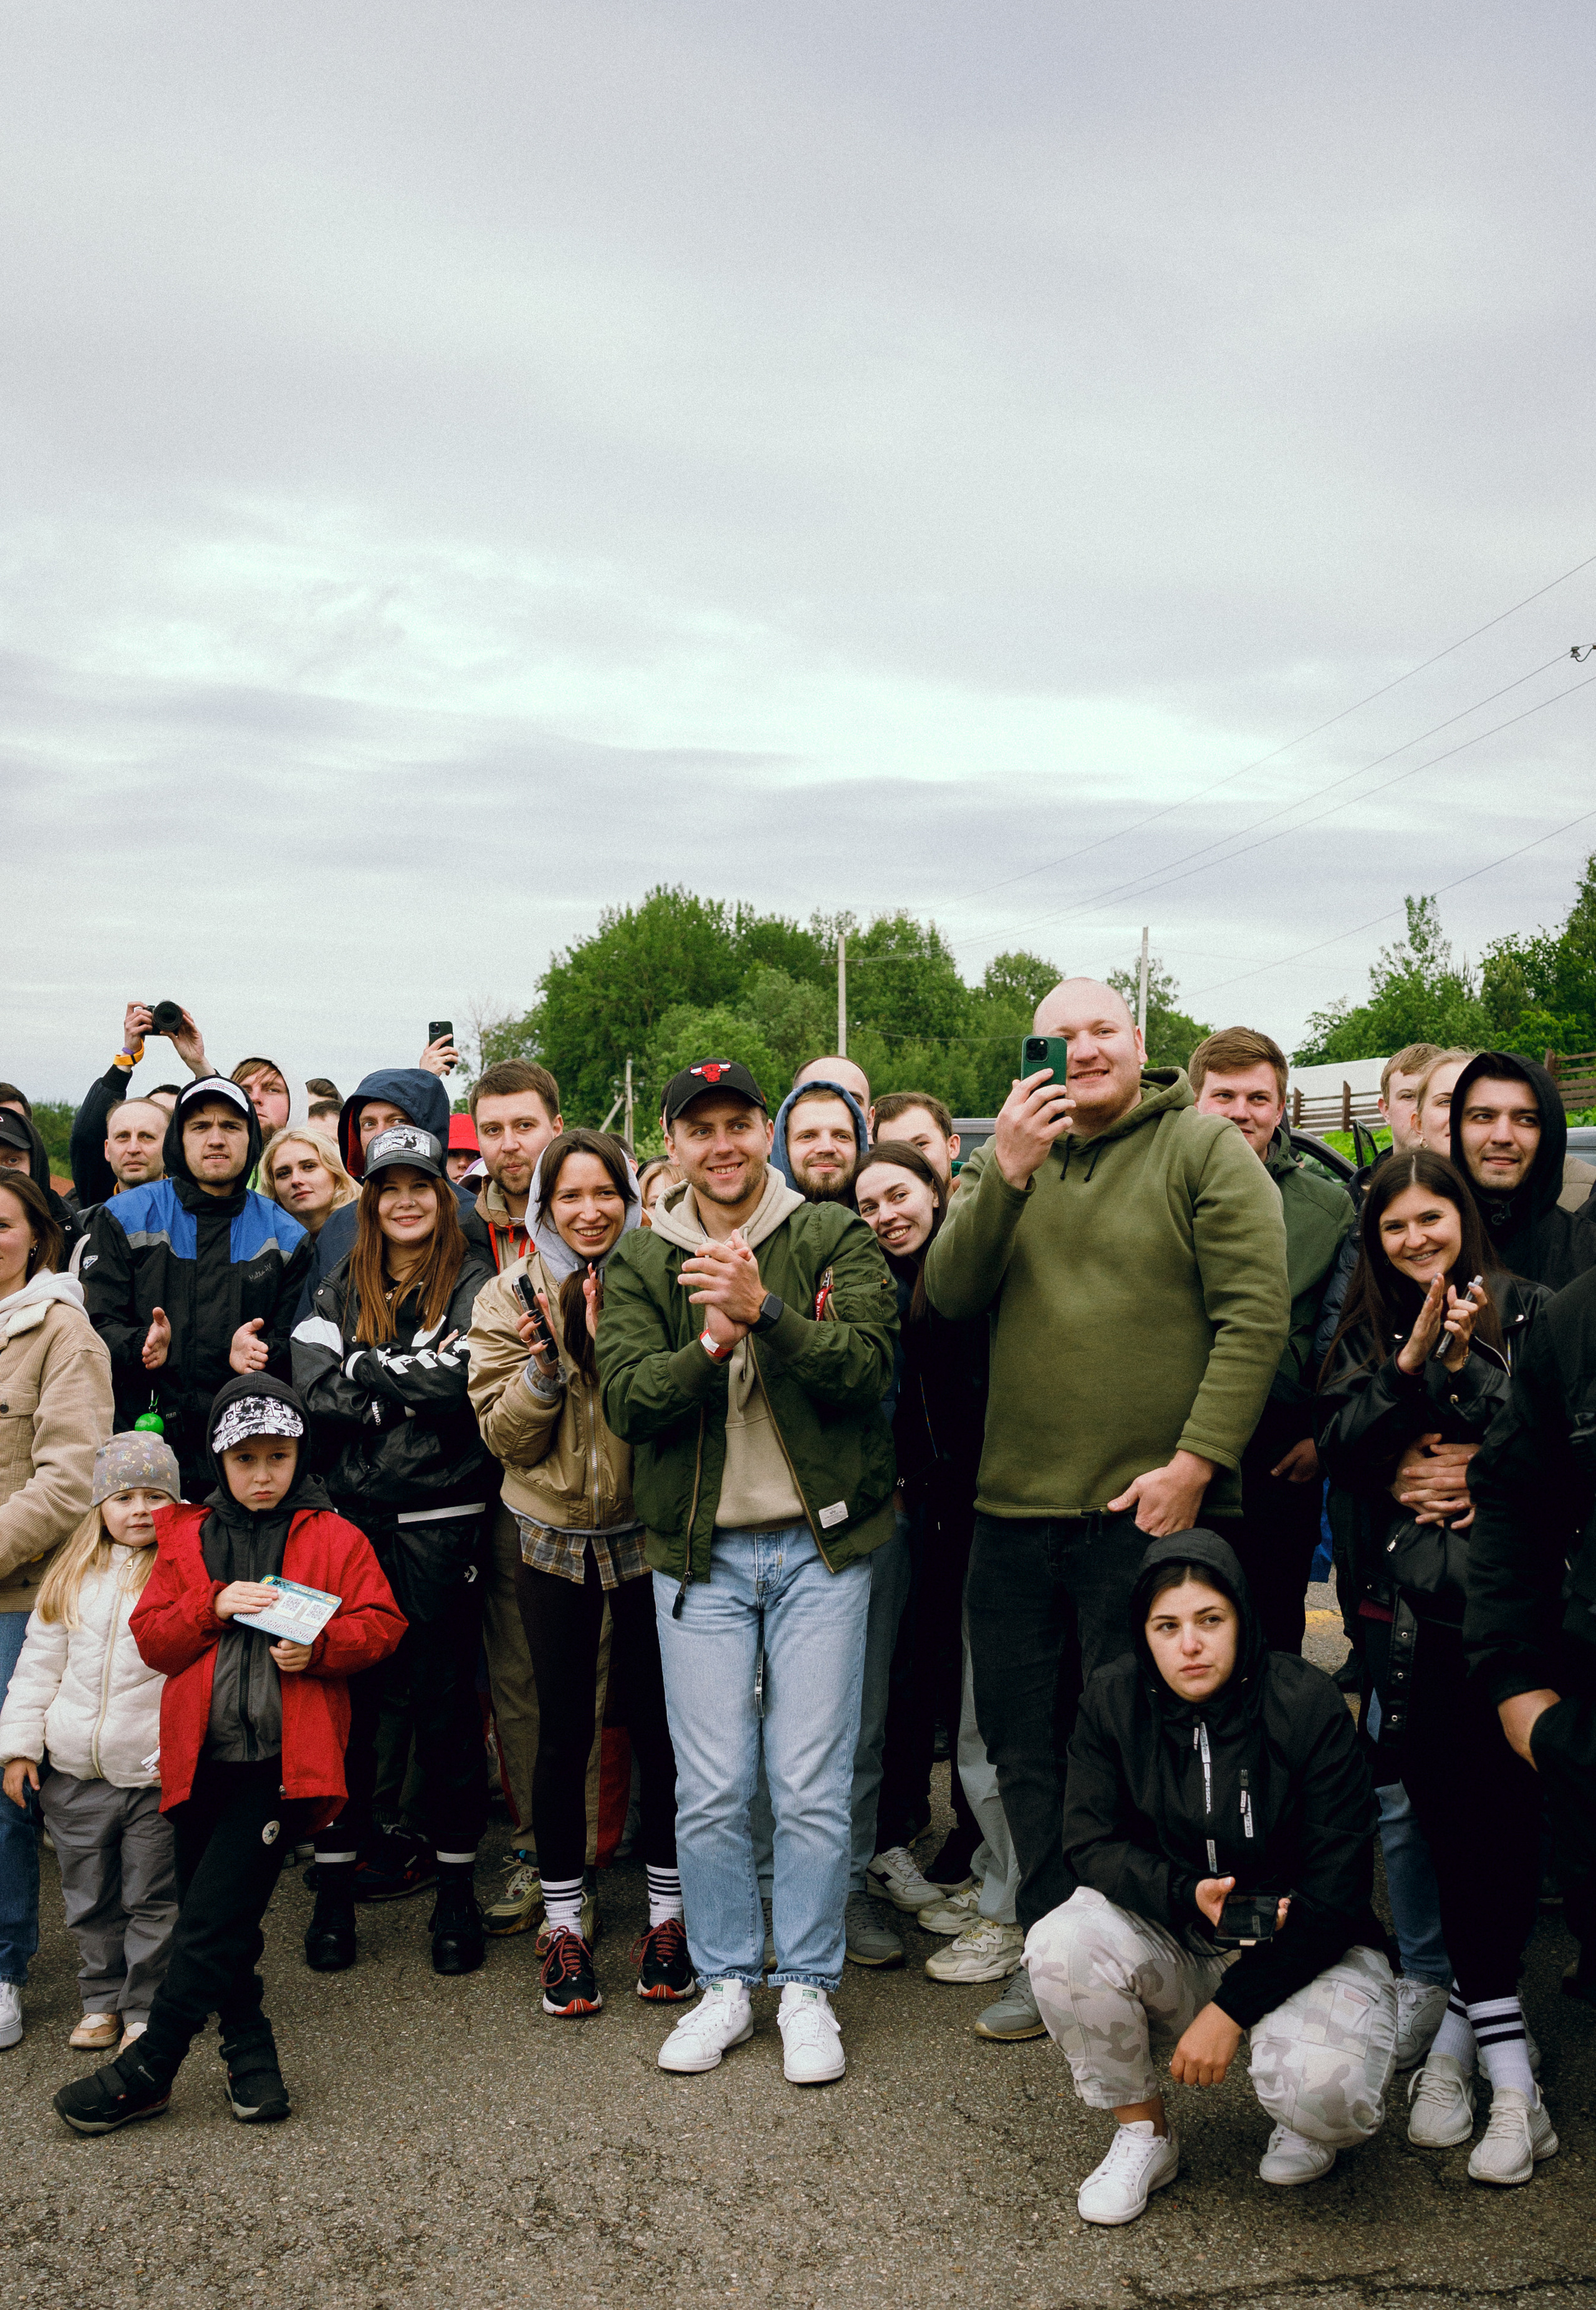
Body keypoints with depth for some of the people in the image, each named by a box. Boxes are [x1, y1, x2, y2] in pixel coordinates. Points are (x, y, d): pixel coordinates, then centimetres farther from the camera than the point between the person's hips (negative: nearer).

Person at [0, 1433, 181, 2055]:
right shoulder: (70, 1577, 6)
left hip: (156, 1774, -4)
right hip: (73, 1774, 4)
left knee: (153, 1900, 6)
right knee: (89, 1899, 16)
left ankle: (146, 2009, 20)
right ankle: (102, 1999, 33)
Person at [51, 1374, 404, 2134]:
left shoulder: (335, 1539, 5)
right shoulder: (187, 1538, 12)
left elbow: (381, 1623, 4)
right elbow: (151, 1637, 7)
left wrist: (320, 1646, -14)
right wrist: (213, 1605, -10)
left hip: (281, 1757, -4)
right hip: (201, 1756, 4)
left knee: (216, 1913, -7)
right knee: (212, 1913, 9)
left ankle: (147, 2070, 4)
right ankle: (249, 2053, 25)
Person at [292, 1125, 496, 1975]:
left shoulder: (473, 1285, 3)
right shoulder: (340, 1289, 12)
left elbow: (460, 1377, -14)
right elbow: (313, 1387, -2)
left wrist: (364, 1369, -6)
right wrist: (412, 1390, -8)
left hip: (440, 1522, -2)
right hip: (349, 1514, 3)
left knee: (445, 1702, 4)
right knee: (343, 1698, 6)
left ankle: (456, 1887, 16)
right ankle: (334, 1887, 18)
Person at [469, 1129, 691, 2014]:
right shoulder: (509, 1298, 0)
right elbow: (504, 1438, -2)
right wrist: (545, 1363, -18)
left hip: (644, 1533, -1)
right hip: (554, 1538, 1)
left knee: (655, 1725, 5)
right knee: (563, 1733, 7)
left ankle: (666, 1914, 22)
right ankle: (563, 1924, 22)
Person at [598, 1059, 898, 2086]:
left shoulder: (836, 1238, -1)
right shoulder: (643, 1261, 5)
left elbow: (868, 1364, -14)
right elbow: (625, 1398, -6)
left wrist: (764, 1310, -27)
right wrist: (711, 1345, -23)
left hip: (820, 1544, -1)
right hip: (701, 1554, 2)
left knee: (812, 1787, 3)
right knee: (711, 1791, 5)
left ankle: (809, 1989, 20)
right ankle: (726, 1983, 23)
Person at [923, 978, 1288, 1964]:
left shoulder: (1206, 1149, -2)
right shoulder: (1007, 1158, 12)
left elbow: (1257, 1318, -9)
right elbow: (951, 1295, 1)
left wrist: (1195, 1463, -15)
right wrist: (1007, 1175, -13)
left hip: (1151, 1507, -5)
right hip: (1015, 1507, 5)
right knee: (1024, 1747, 12)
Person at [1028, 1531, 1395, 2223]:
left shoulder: (1307, 1705, -18)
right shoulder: (1114, 1698, -9)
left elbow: (1336, 1889, -16)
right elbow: (1092, 1845, -7)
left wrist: (1232, 2008, -20)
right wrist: (1190, 1897, -27)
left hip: (1301, 1946, -2)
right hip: (1170, 1943, 3)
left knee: (1325, 2091, -31)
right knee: (1062, 1946, -27)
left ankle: (1309, 2116, 10)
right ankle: (1143, 2134, 0)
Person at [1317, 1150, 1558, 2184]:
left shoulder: (1525, 1313, 4)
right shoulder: (1368, 1332, 14)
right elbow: (1342, 1450, 2)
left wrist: (1463, 1365, -12)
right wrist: (1410, 1363, -8)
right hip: (1406, 1602, 2)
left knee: (1498, 1808, -6)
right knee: (1447, 1810, 1)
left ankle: (1466, 2026, 5)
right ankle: (1504, 2053, 9)